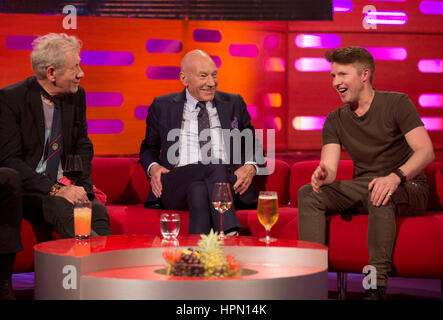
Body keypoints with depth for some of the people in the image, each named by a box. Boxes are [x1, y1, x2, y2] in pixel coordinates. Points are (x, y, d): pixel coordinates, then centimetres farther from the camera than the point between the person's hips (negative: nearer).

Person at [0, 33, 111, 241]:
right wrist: (54, 190, -23)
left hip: (65, 186, 4)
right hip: (26, 190, -4)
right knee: (63, 208, -34)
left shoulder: (76, 95, 7)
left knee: (98, 210, -27)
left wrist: (82, 186, -5)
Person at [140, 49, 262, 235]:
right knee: (200, 185, -38)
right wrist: (153, 168, 0)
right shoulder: (162, 107, 17)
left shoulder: (234, 104, 20)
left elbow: (252, 144, 23)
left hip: (227, 182, 0)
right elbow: (149, 148, 26)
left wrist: (250, 167, -2)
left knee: (200, 190, -38)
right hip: (177, 189, 0)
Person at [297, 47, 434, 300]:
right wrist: (322, 175, -30)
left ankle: (377, 286, -39)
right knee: (309, 194, -16)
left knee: (380, 194, -39)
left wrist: (395, 177, -36)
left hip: (408, 189, -5)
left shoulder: (396, 103, -6)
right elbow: (329, 169, -3)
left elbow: (426, 152, -17)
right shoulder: (336, 120, 8)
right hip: (362, 189, 5)